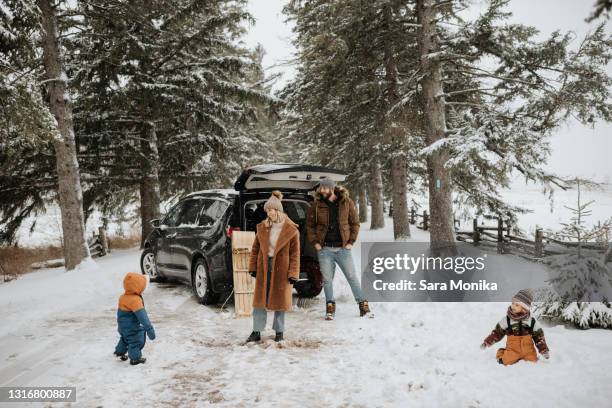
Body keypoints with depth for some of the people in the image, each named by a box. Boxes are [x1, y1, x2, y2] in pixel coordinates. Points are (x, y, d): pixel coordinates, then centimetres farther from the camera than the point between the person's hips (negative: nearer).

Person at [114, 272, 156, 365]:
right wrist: (149, 328, -33)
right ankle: (135, 358, 19)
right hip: (132, 329, -9)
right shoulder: (135, 300, -33)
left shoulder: (123, 297, -2)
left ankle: (120, 352, 47)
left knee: (124, 339, 30)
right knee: (136, 341, 7)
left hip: (123, 326, 9)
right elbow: (142, 316, -35)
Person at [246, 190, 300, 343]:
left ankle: (279, 331, 21)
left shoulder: (291, 230, -6)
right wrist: (253, 267, 5)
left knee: (280, 300, 7)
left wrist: (293, 273, -9)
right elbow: (255, 248, 9)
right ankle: (257, 331, 14)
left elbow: (295, 253, -5)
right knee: (260, 299, 5)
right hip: (263, 268, 3)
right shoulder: (262, 227, 3)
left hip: (281, 269, -3)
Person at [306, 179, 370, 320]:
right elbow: (310, 225, 7)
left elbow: (355, 223, 4)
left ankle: (363, 304, 11)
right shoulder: (316, 205, 0)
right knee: (327, 279, 6)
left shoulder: (347, 202, -1)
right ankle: (330, 308, 18)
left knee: (352, 277, 2)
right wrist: (315, 243, -3)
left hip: (343, 248, -1)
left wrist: (351, 242, -4)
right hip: (324, 249, 1)